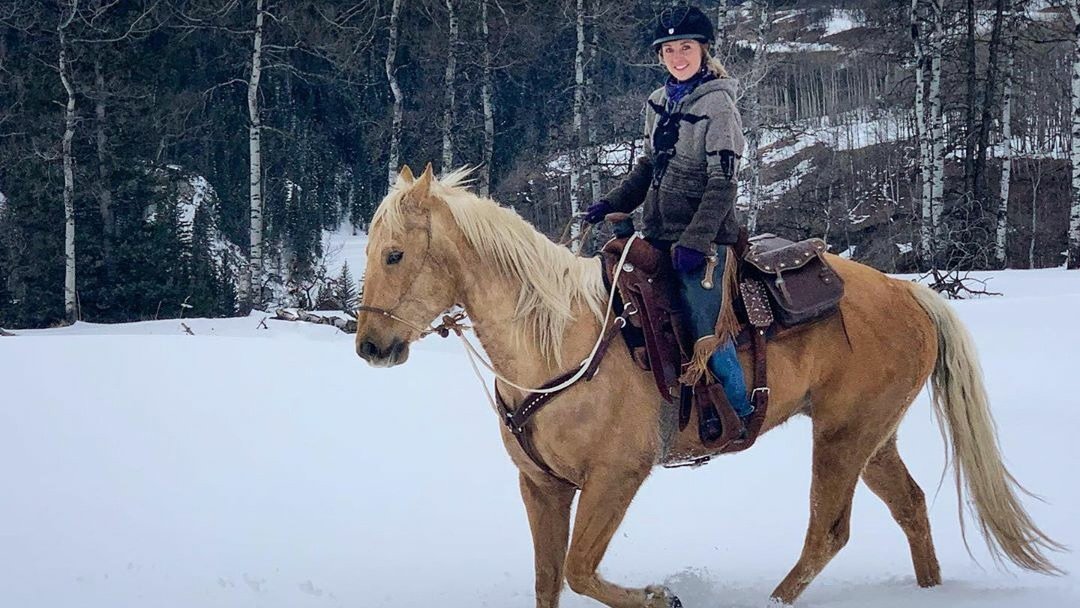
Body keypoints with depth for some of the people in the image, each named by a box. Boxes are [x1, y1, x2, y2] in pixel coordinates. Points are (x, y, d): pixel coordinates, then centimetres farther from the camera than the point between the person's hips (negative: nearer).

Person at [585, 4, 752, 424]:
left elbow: (722, 184, -16)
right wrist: (612, 203, 12)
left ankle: (743, 414, 2)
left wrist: (694, 241, -22)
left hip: (702, 237, -8)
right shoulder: (660, 103, 10)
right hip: (659, 233, 8)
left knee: (708, 331, -10)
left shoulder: (717, 105, -12)